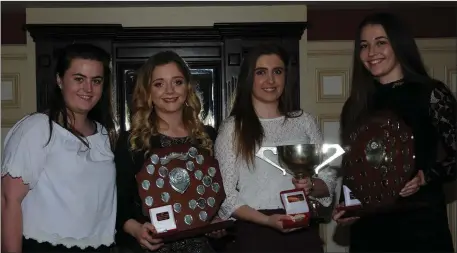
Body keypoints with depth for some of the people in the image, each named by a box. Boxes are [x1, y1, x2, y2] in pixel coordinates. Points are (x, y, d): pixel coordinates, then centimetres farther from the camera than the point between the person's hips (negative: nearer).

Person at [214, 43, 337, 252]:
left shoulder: (304, 121, 6)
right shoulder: (232, 127, -2)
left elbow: (328, 179, 8)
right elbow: (224, 194, -6)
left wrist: (311, 186, -13)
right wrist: (267, 220, -18)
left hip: (304, 232, 3)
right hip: (255, 234, -3)